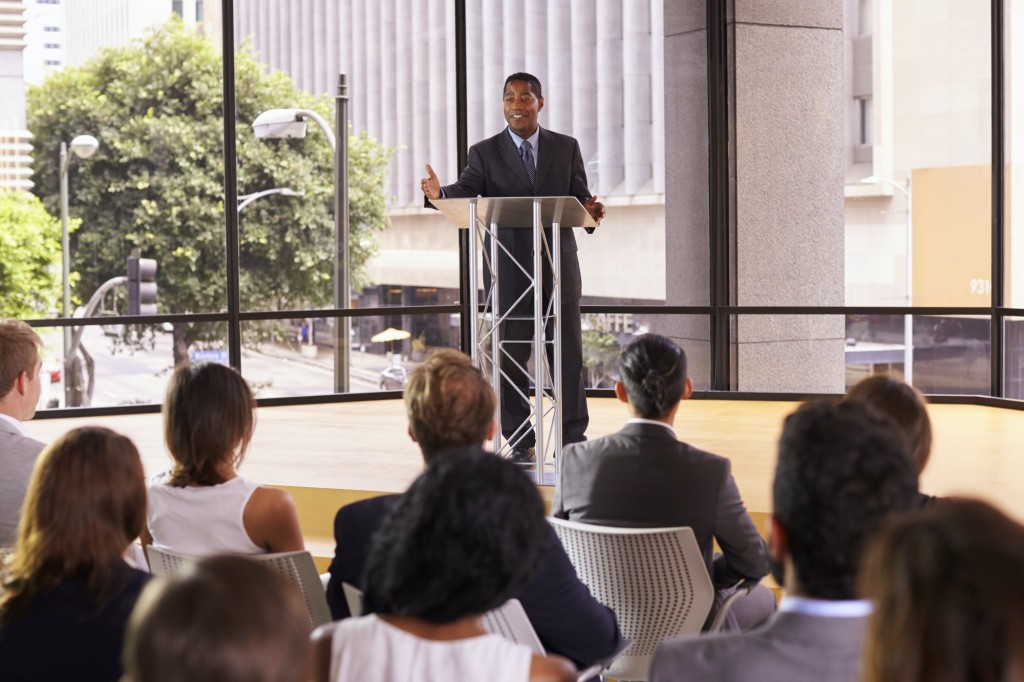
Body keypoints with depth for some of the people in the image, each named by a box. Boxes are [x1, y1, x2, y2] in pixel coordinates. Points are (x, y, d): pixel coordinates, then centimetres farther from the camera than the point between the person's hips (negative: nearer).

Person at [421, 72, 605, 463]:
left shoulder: (566, 148, 8)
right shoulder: (485, 153, 4)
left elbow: (579, 199, 4)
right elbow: (465, 192, -9)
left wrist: (590, 210, -20)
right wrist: (439, 194, -31)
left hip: (559, 265, 1)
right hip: (510, 269, -1)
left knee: (568, 352, 4)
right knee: (511, 357, 3)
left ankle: (573, 437, 12)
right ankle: (520, 443, 11)